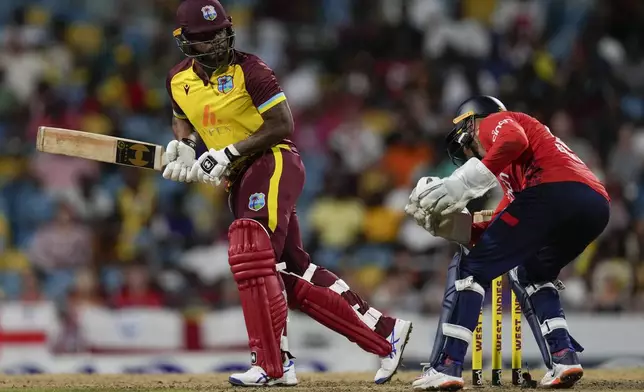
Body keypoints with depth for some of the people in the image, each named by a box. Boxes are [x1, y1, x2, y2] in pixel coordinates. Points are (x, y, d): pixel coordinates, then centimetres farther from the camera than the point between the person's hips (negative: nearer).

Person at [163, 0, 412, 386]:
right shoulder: (179, 80, 8)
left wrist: (230, 152, -19)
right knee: (290, 271, 6)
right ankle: (384, 333, 14)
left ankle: (272, 365, -21)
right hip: (239, 180, 7)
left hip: (274, 164, -7)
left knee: (251, 257, -22)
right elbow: (184, 120, 27)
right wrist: (182, 146, 4)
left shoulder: (249, 69, -11)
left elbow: (283, 125, -14)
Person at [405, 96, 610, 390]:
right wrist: (453, 224, 23)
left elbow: (513, 140, -8)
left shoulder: (494, 122, 18)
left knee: (472, 267, 3)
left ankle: (447, 366, -7)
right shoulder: (512, 170, 40)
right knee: (532, 273, 32)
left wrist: (464, 183, -11)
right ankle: (564, 356, 13)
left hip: (555, 192, -9)